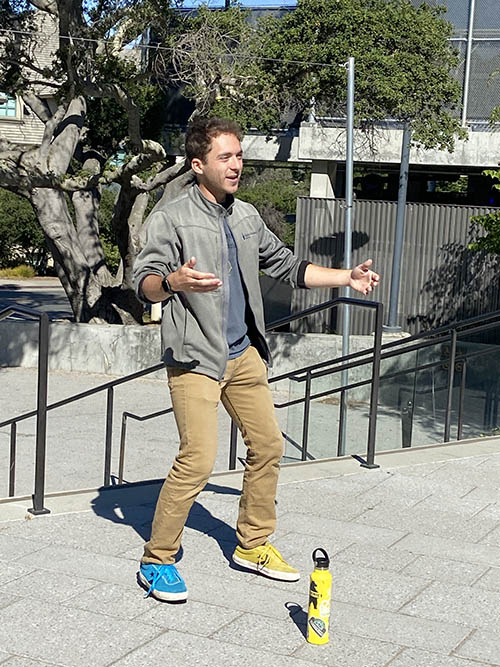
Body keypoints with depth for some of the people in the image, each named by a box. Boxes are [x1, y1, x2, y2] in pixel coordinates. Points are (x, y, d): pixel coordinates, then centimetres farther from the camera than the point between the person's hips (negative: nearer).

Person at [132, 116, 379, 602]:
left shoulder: (246, 217, 13)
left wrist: (347, 278, 15)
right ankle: (156, 561, 2)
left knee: (267, 444, 11)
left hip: (243, 354, 7)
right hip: (194, 357, -7)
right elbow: (144, 283, -16)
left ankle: (254, 545, 28)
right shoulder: (171, 218, -8)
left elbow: (286, 266, 22)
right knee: (198, 458, -15)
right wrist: (173, 281, -39)